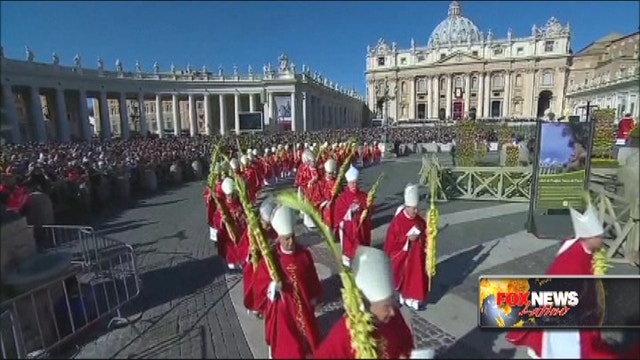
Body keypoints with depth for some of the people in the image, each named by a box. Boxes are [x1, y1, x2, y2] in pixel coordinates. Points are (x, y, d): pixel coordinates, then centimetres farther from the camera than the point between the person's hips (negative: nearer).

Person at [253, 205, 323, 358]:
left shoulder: (304, 254, -9)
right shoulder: (270, 259, -19)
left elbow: (313, 280, 4)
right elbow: (260, 285, -12)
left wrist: (314, 299, 10)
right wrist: (273, 287, -30)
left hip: (303, 306, 4)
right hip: (281, 308, -3)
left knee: (307, 336, 23)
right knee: (284, 343, 12)